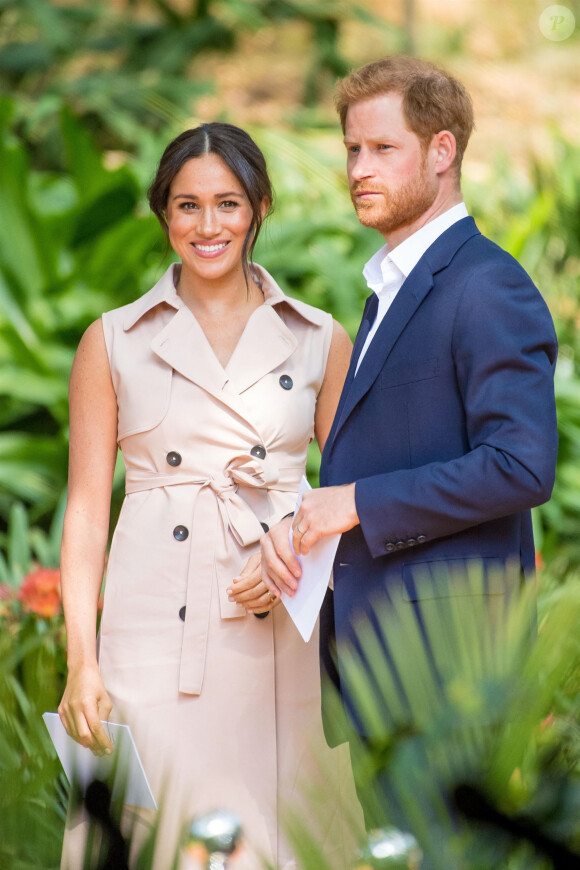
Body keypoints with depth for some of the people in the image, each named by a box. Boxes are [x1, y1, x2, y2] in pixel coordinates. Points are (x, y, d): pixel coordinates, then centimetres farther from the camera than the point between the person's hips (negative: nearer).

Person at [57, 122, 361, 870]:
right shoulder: (113, 343, 6)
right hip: (156, 631, -1)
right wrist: (81, 661, -3)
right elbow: (86, 507, 4)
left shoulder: (320, 342, 8)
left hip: (282, 632, 1)